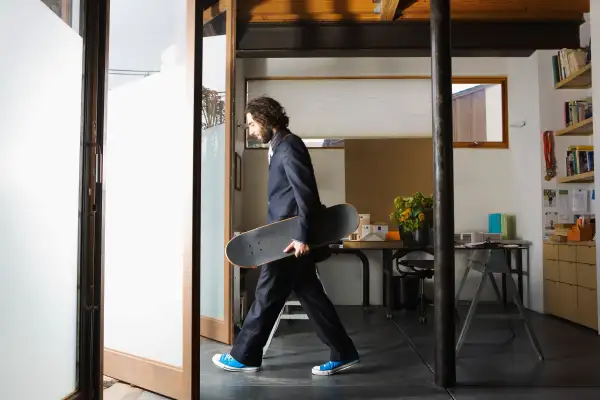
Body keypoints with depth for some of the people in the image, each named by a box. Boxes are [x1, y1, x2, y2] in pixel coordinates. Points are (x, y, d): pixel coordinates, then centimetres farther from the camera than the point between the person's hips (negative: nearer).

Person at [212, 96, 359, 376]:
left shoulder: (289, 146, -13)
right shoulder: (280, 147, 17)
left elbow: (305, 194, -20)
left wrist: (301, 236, -23)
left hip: (292, 237, -10)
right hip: (288, 234, 10)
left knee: (267, 295, 1)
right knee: (310, 295, 11)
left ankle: (244, 357, 16)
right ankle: (343, 354, 17)